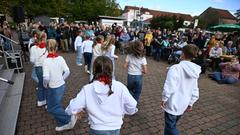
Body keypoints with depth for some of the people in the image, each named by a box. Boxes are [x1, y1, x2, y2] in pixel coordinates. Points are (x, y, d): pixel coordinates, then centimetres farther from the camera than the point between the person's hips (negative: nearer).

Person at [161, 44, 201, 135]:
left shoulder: (175, 68, -22)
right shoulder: (195, 71, 1)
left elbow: (169, 87, -26)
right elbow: (195, 91, 7)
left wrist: (164, 99, -10)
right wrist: (190, 103, 17)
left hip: (173, 104, -7)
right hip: (183, 105, 7)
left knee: (171, 127, 10)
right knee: (171, 124, 25)